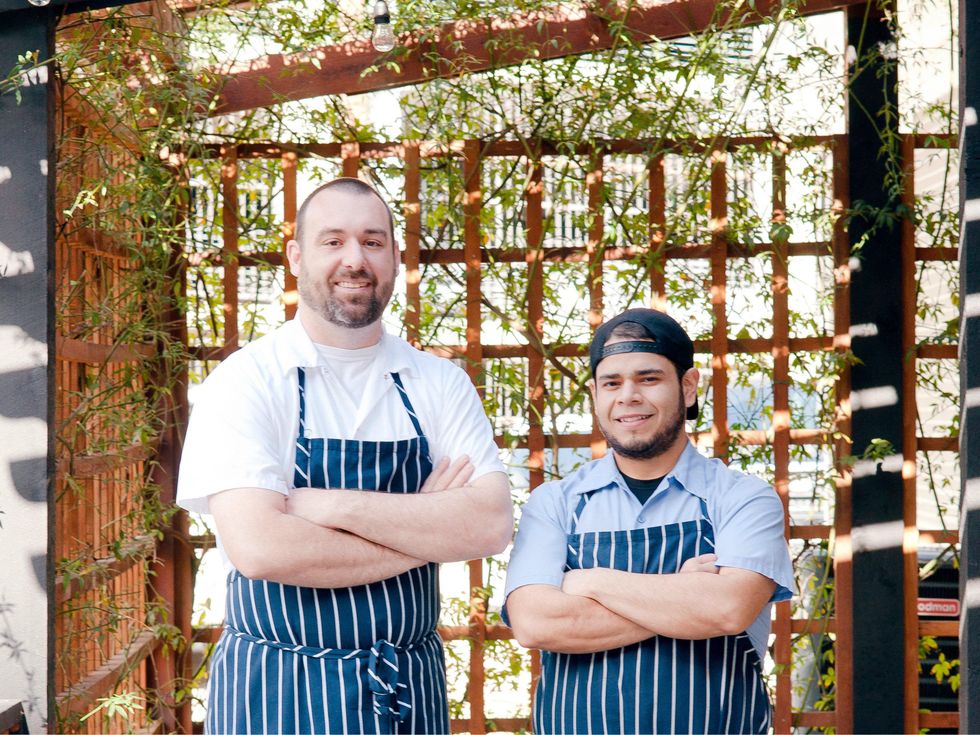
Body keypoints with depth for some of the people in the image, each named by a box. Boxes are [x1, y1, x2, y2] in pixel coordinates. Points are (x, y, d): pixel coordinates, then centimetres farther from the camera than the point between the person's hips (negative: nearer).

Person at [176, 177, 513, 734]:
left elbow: (491, 526, -11)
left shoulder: (441, 384, 1)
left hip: (413, 690, 4)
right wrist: (425, 530, -15)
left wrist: (336, 506, -20)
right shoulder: (245, 382, -9)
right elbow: (259, 548, -21)